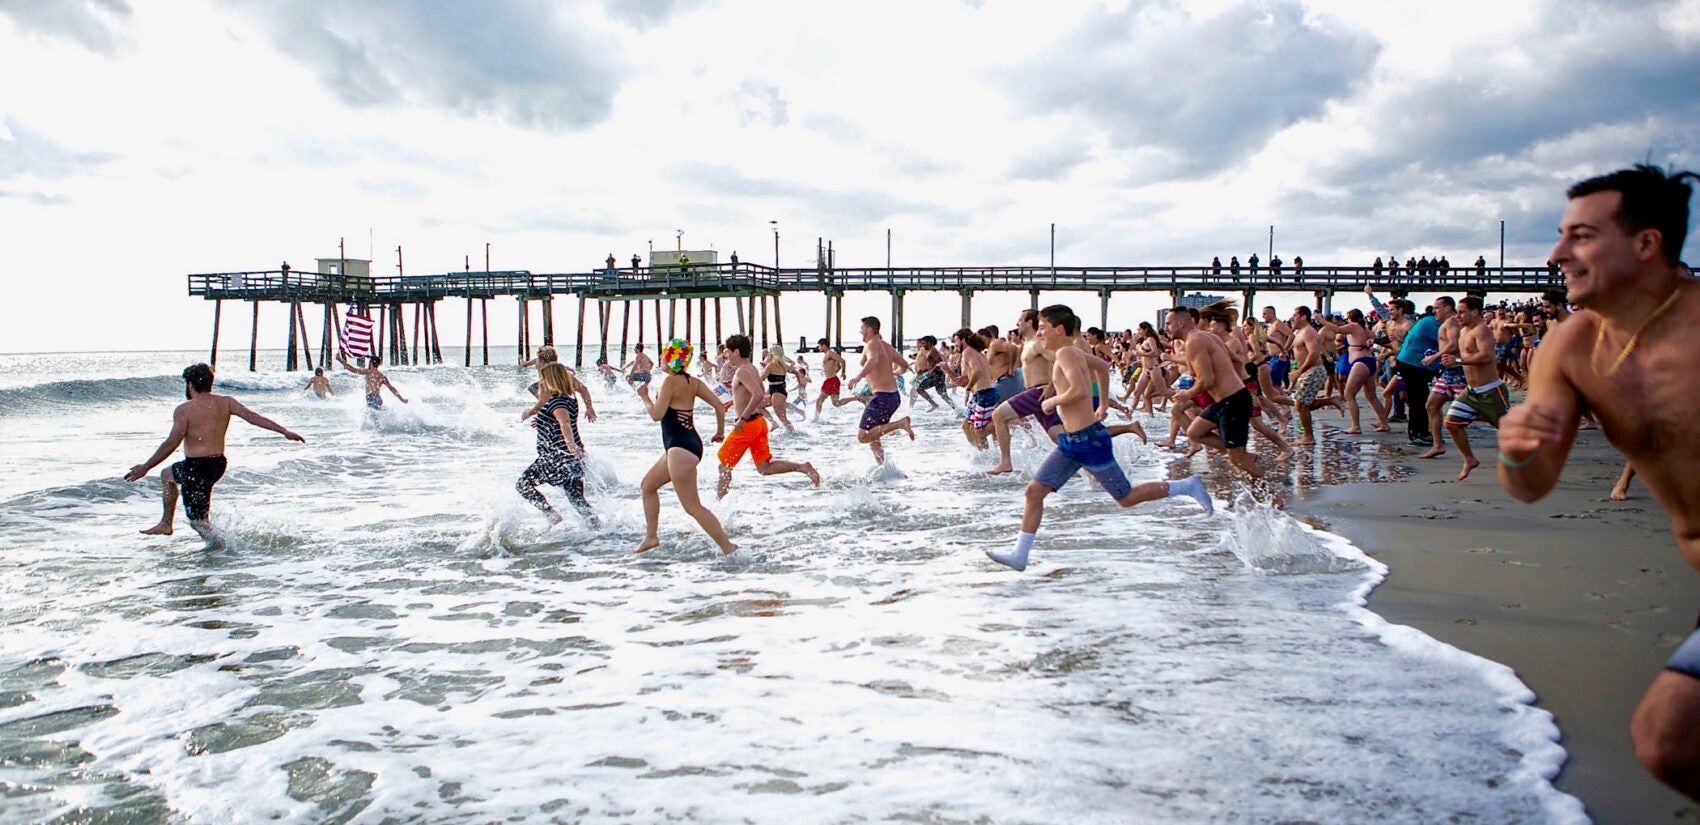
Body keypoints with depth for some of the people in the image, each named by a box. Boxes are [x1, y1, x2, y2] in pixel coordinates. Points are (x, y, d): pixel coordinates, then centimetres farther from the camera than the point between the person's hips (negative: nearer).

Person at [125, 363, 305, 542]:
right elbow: (253, 417, -7)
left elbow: (171, 444, -18)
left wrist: (145, 467, -11)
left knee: (198, 520, 4)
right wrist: (285, 432, -9)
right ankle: (165, 524, 39)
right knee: (166, 474, 33)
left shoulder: (184, 410, -14)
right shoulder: (225, 402, 1)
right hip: (218, 464, 8)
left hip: (197, 466, -8)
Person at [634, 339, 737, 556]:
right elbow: (719, 405, 6)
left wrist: (644, 397, -2)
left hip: (681, 448, -10)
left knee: (692, 506, -8)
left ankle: (728, 547, -8)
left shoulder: (670, 381, -15)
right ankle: (651, 537, 26)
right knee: (647, 485, 22)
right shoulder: (694, 382, 8)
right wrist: (720, 431, 18)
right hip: (685, 445, 10)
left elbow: (656, 414, -19)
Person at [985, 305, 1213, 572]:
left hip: (1089, 439, -10)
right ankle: (1019, 555, 7)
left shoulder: (1065, 353, -16)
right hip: (1071, 441, 10)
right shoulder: (1075, 353, 12)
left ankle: (1187, 486, 17)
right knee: (1034, 490, 3)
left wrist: (1052, 402, -14)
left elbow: (1080, 390, -29)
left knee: (1127, 498, 3)